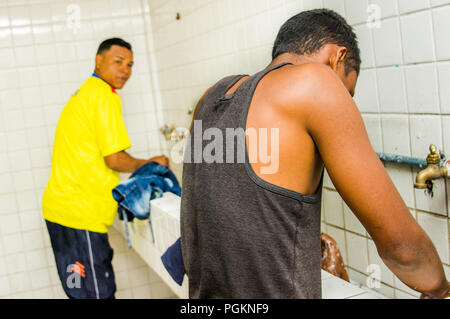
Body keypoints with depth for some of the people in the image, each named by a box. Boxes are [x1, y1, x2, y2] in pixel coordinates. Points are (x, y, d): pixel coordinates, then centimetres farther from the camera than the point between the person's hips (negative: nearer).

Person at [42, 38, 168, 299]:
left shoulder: (84, 94, 20)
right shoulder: (105, 96, -12)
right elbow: (115, 159, -16)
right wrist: (150, 164, 2)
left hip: (60, 208, 10)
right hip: (80, 215, -10)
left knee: (83, 291, 18)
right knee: (97, 292, -4)